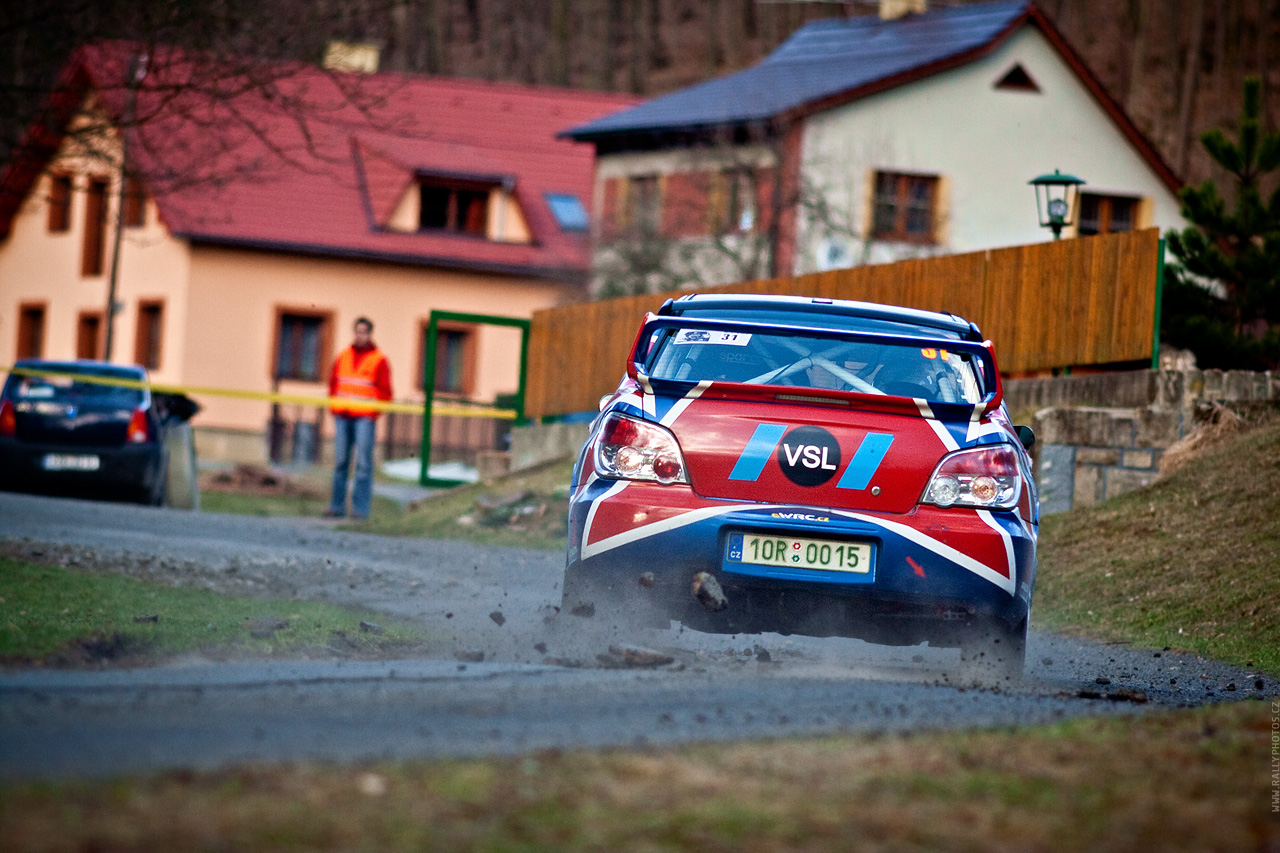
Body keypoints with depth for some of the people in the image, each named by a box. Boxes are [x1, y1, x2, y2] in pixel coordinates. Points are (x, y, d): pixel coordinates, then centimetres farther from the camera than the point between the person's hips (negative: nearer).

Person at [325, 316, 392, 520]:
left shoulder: (379, 360, 1)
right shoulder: (343, 357, 14)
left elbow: (385, 392, 1)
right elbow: (333, 383, 20)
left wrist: (373, 411, -9)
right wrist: (333, 406, 7)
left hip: (365, 417, -4)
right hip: (342, 416, 4)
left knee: (363, 463, -8)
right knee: (340, 461, 4)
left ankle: (360, 507, -8)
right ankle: (337, 506, 8)